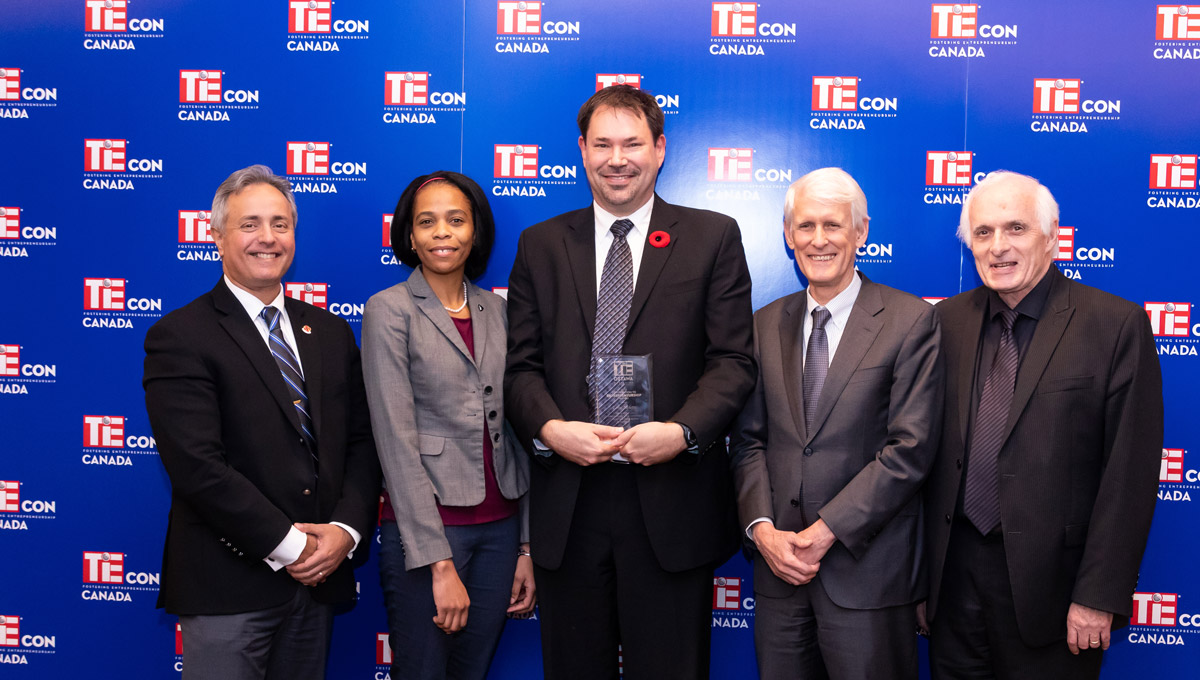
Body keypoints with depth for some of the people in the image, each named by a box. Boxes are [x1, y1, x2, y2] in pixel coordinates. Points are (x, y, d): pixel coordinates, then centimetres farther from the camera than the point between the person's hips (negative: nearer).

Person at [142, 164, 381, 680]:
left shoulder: (331, 332, 11)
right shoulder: (179, 337, -7)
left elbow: (361, 442, 9)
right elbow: (197, 467, -16)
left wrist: (345, 531, -7)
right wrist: (287, 545, -15)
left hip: (318, 578, 5)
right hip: (227, 586, -5)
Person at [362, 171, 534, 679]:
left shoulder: (496, 310, 9)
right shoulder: (390, 310, -6)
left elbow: (512, 431, 10)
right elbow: (397, 441, -12)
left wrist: (527, 547, 7)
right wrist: (440, 562, -16)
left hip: (499, 527, 5)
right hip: (425, 526, -5)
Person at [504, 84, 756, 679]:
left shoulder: (713, 237, 5)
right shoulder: (541, 245, 11)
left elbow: (733, 359, -1)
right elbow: (521, 365, 6)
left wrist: (682, 430, -17)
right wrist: (549, 428, -13)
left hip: (672, 502, -1)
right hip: (566, 502, 2)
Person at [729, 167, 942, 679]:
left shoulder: (911, 321, -4)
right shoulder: (766, 325, 10)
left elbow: (910, 449, -10)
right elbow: (748, 440, 9)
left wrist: (826, 531, -13)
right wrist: (762, 528, -6)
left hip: (867, 570, -4)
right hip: (779, 566, 4)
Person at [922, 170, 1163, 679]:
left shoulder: (1116, 325, -7)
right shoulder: (948, 321, 5)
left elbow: (1130, 475, -9)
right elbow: (928, 448, 8)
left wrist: (1099, 596, -12)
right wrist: (921, 566, 6)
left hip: (1047, 580, -3)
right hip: (953, 572, 4)